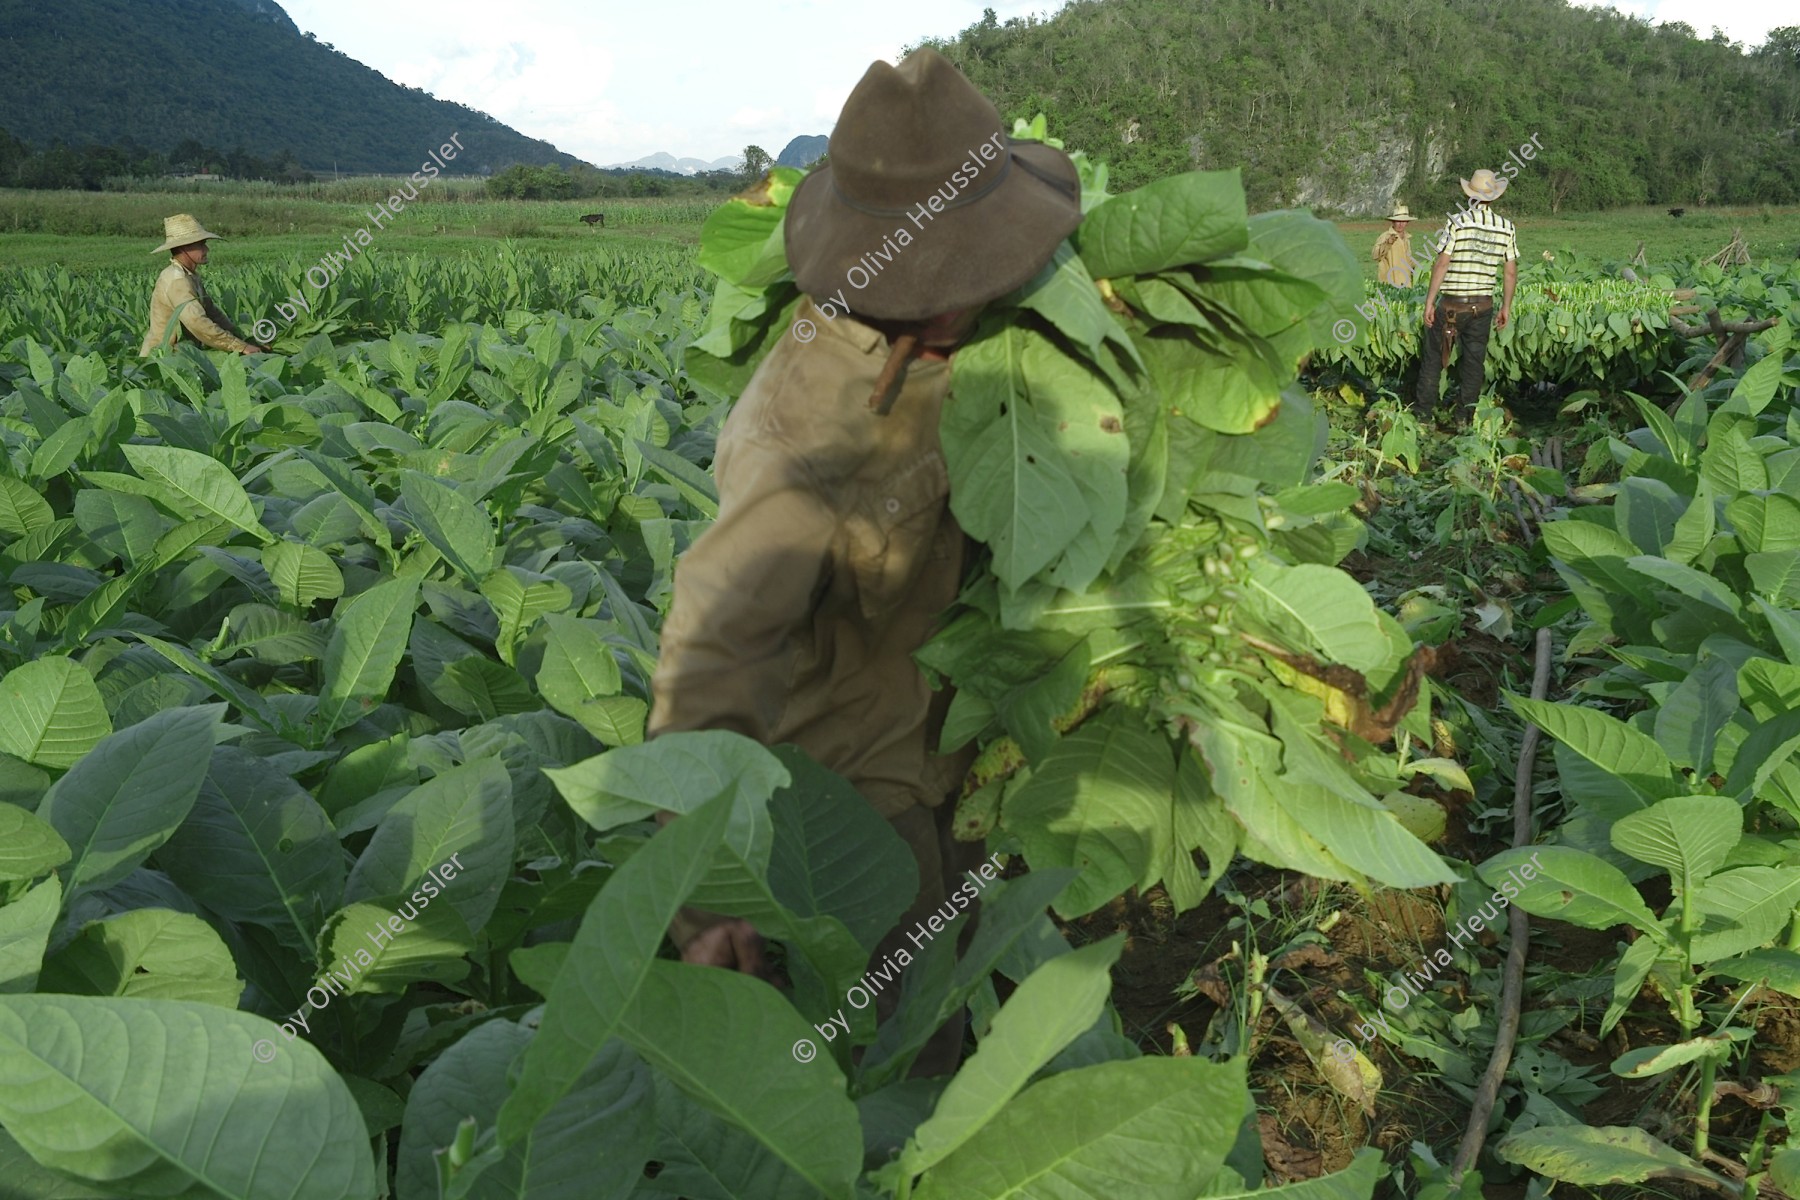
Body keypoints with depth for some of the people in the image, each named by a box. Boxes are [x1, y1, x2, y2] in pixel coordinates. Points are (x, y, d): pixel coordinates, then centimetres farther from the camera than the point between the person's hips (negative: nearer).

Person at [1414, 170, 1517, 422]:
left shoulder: (1457, 223, -10)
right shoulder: (1507, 228, 3)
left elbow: (1441, 264, -13)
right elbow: (1511, 271, 5)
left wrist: (1429, 301, -8)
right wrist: (1506, 306, 15)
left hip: (1453, 304, -3)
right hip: (1483, 305, 3)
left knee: (1433, 356, 7)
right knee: (1474, 361, 9)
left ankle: (1422, 410, 10)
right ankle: (1465, 416, 13)